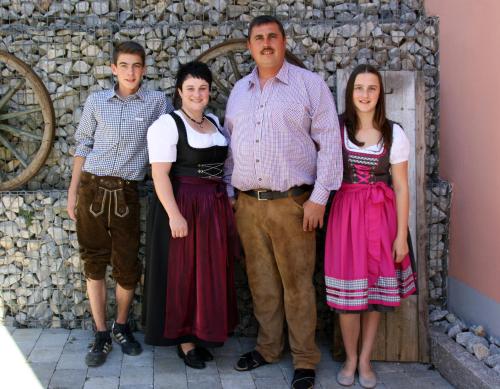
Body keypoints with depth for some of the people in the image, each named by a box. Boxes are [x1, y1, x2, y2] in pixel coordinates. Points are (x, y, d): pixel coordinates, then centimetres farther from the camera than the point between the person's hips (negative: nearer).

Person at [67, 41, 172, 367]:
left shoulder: (157, 102, 2)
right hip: (92, 187, 1)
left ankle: (122, 327, 24)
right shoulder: (96, 101, 7)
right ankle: (102, 334, 14)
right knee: (94, 262, 4)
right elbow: (83, 145, 12)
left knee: (127, 264, 2)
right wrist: (73, 191, 8)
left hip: (126, 192, -1)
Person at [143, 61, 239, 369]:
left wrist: (227, 200, 10)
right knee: (182, 273, 2)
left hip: (215, 208, 7)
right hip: (183, 207, -7)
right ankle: (184, 340, 13)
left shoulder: (216, 123, 13)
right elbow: (160, 174, -16)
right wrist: (174, 215, -23)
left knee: (210, 274, 11)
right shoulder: (167, 124, -9)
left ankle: (201, 334, 23)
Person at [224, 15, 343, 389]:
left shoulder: (310, 84, -1)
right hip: (248, 203, 5)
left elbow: (329, 142, -6)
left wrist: (319, 197, -11)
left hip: (292, 202, -4)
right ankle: (268, 347, 26)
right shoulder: (239, 90, 14)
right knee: (262, 283, 12)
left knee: (297, 284, 0)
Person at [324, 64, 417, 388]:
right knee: (348, 291, 3)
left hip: (382, 215, 1)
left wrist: (402, 235, -2)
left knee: (376, 289, 7)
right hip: (346, 212, 0)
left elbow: (401, 188, 0)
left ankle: (365, 360, 22)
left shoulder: (394, 134, -1)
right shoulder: (335, 128, -2)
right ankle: (350, 359, 21)